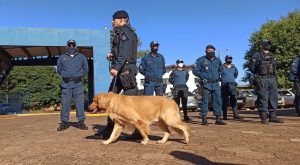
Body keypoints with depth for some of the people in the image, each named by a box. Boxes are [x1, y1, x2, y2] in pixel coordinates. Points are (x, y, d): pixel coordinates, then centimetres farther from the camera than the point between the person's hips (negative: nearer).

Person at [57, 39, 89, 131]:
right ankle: (64, 123, 7)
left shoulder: (82, 57, 11)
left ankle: (81, 122, 4)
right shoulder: (62, 58, 13)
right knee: (65, 103, 0)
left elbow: (86, 69, 15)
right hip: (66, 84, 1)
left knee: (80, 103, -2)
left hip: (78, 84, -1)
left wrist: (79, 75, 7)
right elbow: (59, 70, 19)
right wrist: (66, 75, 10)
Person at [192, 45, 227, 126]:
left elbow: (220, 70, 28)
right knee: (205, 101, -3)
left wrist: (218, 76, 12)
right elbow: (195, 70, -1)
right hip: (206, 84, -4)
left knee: (218, 101, 3)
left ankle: (218, 119, 11)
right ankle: (204, 119, 5)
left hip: (216, 84, 5)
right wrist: (202, 76, -9)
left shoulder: (217, 60, 13)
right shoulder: (201, 60, -1)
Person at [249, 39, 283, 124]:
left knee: (274, 98, 6)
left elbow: (274, 66, 25)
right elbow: (251, 67, -5)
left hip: (272, 79, 6)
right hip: (262, 80, -6)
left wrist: (273, 75, 13)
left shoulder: (272, 55, 17)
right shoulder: (257, 55, -2)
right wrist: (258, 74, 1)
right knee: (263, 99, -6)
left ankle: (272, 116, 13)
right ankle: (264, 117, -1)